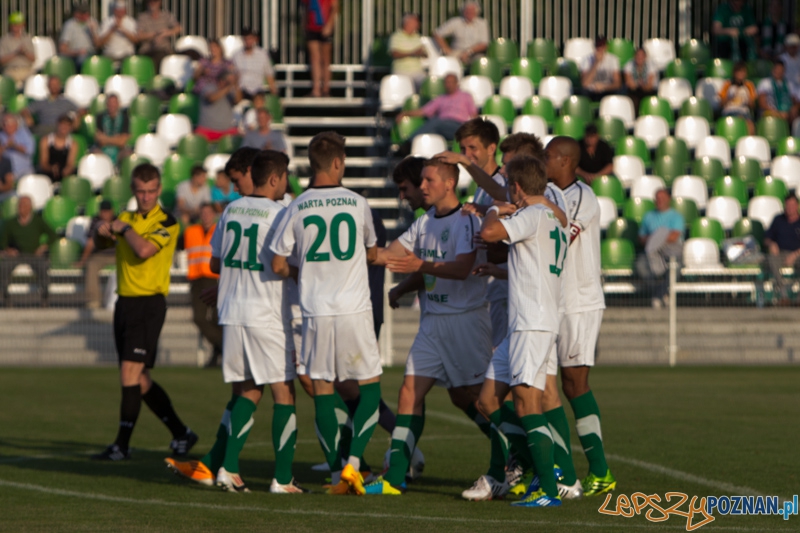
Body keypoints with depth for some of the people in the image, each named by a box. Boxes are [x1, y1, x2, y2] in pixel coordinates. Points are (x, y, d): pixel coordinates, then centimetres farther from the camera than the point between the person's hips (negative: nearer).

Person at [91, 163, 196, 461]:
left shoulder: (167, 223, -8)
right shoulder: (127, 218, 14)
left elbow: (144, 249, -25)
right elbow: (100, 244, 22)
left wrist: (124, 228, -9)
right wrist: (103, 231, 0)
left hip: (148, 303, -8)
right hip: (124, 301, 8)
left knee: (130, 376, -13)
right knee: (140, 381, 10)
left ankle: (122, 446, -10)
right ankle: (181, 434, 22)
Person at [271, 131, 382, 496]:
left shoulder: (297, 209, 0)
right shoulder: (358, 204, 1)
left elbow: (278, 264, 3)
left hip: (315, 311, 1)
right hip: (355, 310, -1)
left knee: (322, 390, 6)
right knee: (369, 387, 9)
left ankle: (336, 475, 5)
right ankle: (353, 462, -7)